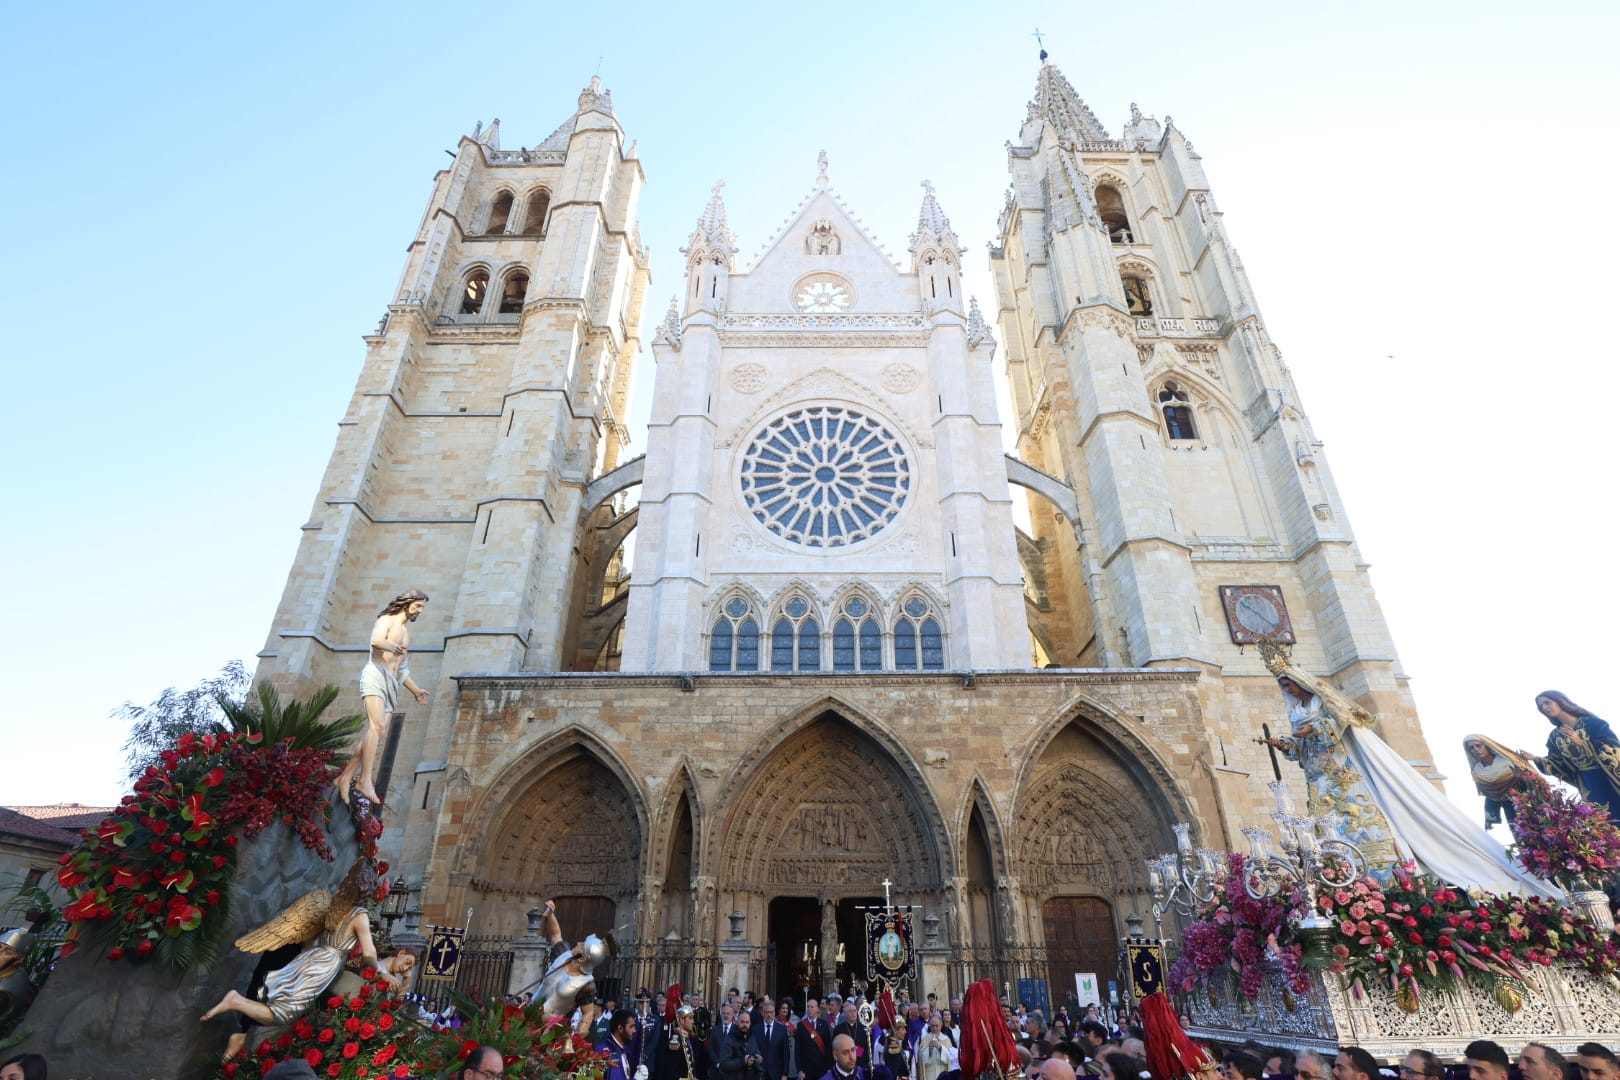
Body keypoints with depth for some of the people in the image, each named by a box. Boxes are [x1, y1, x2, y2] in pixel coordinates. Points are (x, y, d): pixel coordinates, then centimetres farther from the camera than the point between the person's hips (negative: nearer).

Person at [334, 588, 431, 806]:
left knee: (377, 733, -4)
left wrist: (415, 689, 35)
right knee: (377, 725, -24)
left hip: (391, 684, 8)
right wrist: (392, 646, -41)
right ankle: (365, 780, -31)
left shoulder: (406, 632, 29)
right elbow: (376, 640, -19)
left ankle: (345, 778, 1)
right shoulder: (386, 620, 6)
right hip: (375, 675, -8)